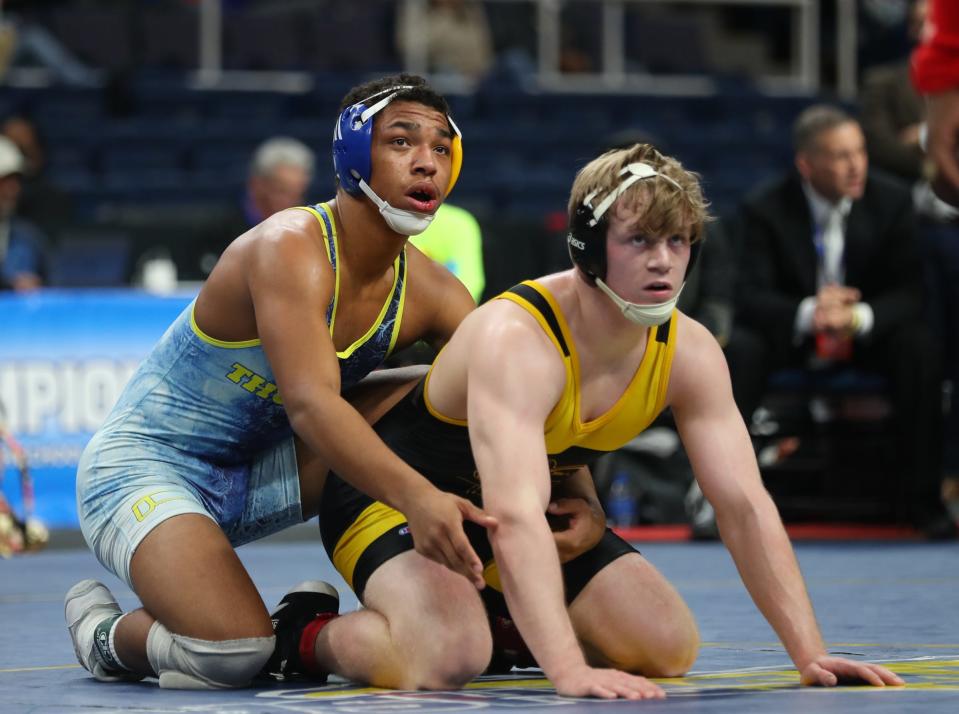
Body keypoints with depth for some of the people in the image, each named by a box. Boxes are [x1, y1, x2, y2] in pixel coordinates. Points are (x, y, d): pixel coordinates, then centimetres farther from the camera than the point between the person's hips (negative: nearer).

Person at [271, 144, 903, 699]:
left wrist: (810, 654, -24)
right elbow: (514, 519, -48)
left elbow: (744, 503, -14)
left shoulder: (690, 353, -16)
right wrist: (570, 671, -58)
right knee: (447, 659, -34)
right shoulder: (515, 341, -37)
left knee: (671, 647, 0)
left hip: (544, 501, 7)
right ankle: (313, 635, -1)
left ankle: (498, 623, 21)